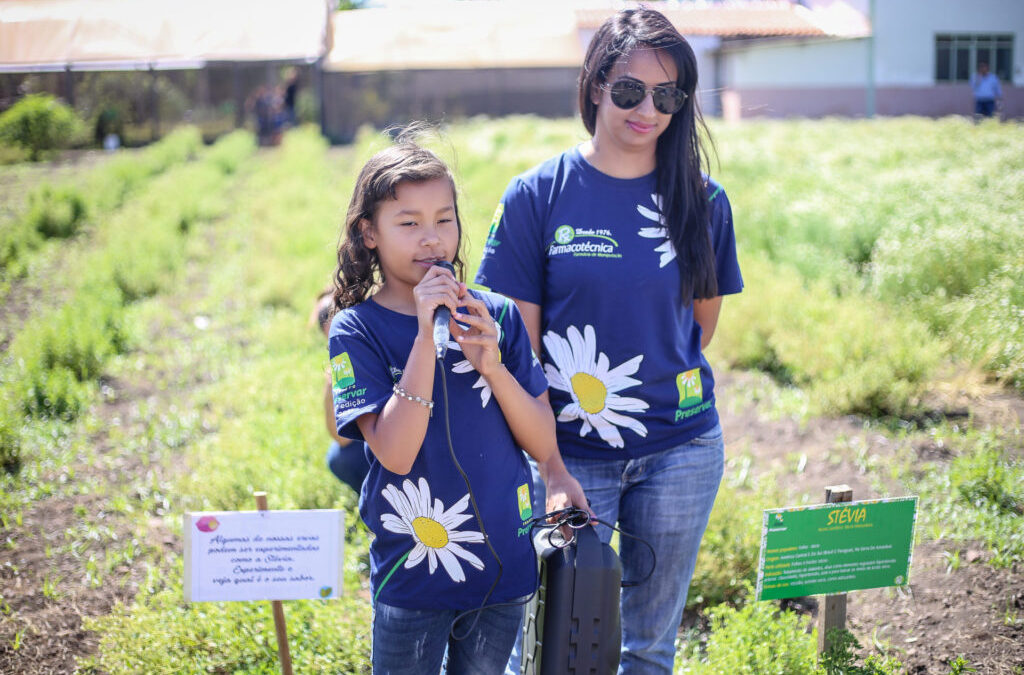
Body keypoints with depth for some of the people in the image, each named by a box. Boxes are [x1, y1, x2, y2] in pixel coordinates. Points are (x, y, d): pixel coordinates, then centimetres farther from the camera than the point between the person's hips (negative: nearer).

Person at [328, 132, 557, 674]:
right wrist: (426, 336, -24)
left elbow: (543, 445, -2)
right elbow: (395, 452, -20)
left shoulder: (497, 316, 1)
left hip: (503, 564, 3)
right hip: (411, 570, -3)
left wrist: (491, 364, -16)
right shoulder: (358, 329, -8)